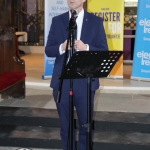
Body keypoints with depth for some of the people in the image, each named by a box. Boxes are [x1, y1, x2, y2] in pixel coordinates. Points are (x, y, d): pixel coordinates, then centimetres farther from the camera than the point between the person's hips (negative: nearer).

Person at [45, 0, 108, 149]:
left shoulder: (96, 21, 1)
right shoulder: (57, 21, 6)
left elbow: (104, 51, -2)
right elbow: (48, 50, 4)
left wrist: (86, 48, -21)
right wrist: (61, 48, -17)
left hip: (85, 81, -1)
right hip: (62, 81, 1)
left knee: (86, 123, 11)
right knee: (65, 124, 13)